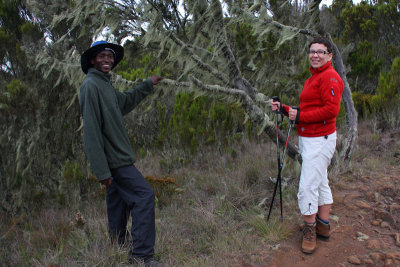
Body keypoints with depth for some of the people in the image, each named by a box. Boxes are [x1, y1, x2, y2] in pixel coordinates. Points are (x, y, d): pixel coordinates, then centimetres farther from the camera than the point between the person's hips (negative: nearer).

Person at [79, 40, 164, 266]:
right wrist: (102, 169, -23)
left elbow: (125, 101, 35)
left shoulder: (106, 85, 14)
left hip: (118, 157, 10)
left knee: (119, 205, 15)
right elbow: (91, 130, -20)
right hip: (114, 159, -10)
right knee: (144, 196, -11)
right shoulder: (91, 86, -14)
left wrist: (148, 85, 39)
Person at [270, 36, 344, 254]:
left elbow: (331, 109, -24)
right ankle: (323, 226, 29)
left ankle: (309, 228, 9)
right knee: (320, 183, 17)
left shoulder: (330, 77, -13)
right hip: (308, 138, 10)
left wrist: (300, 116, -19)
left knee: (307, 186, -8)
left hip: (320, 140, -10)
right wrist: (284, 109, 5)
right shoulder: (313, 78, 18)